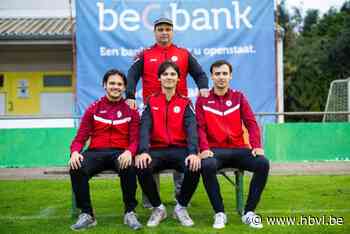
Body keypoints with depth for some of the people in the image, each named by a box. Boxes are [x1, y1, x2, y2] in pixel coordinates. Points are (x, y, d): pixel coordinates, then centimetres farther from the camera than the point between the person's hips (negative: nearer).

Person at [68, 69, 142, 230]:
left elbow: (135, 139, -1)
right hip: (96, 152, 1)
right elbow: (80, 137, 7)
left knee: (128, 168, -37)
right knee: (76, 169, -30)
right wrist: (75, 152, -16)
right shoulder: (93, 109, 12)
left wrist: (129, 152, -25)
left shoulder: (131, 111, 9)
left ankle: (130, 212, -16)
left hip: (120, 153, -1)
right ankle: (87, 214, -13)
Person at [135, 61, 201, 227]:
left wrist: (193, 152, -27)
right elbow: (145, 128, -6)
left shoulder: (185, 103, 8)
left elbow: (191, 129, -7)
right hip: (157, 150, 0)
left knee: (194, 168, -32)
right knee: (142, 168, -31)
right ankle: (158, 208, -4)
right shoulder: (151, 102, 9)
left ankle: (181, 207, -3)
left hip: (180, 150, 0)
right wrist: (143, 151, -26)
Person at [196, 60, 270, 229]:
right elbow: (200, 127, -1)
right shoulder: (203, 100, 7)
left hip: (238, 149, 2)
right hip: (215, 150, -2)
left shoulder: (239, 97, 11)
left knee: (263, 163, -25)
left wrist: (256, 145, -13)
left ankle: (249, 212, -12)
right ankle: (219, 213, -18)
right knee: (207, 165, -36)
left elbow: (251, 123, 3)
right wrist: (204, 148, -19)